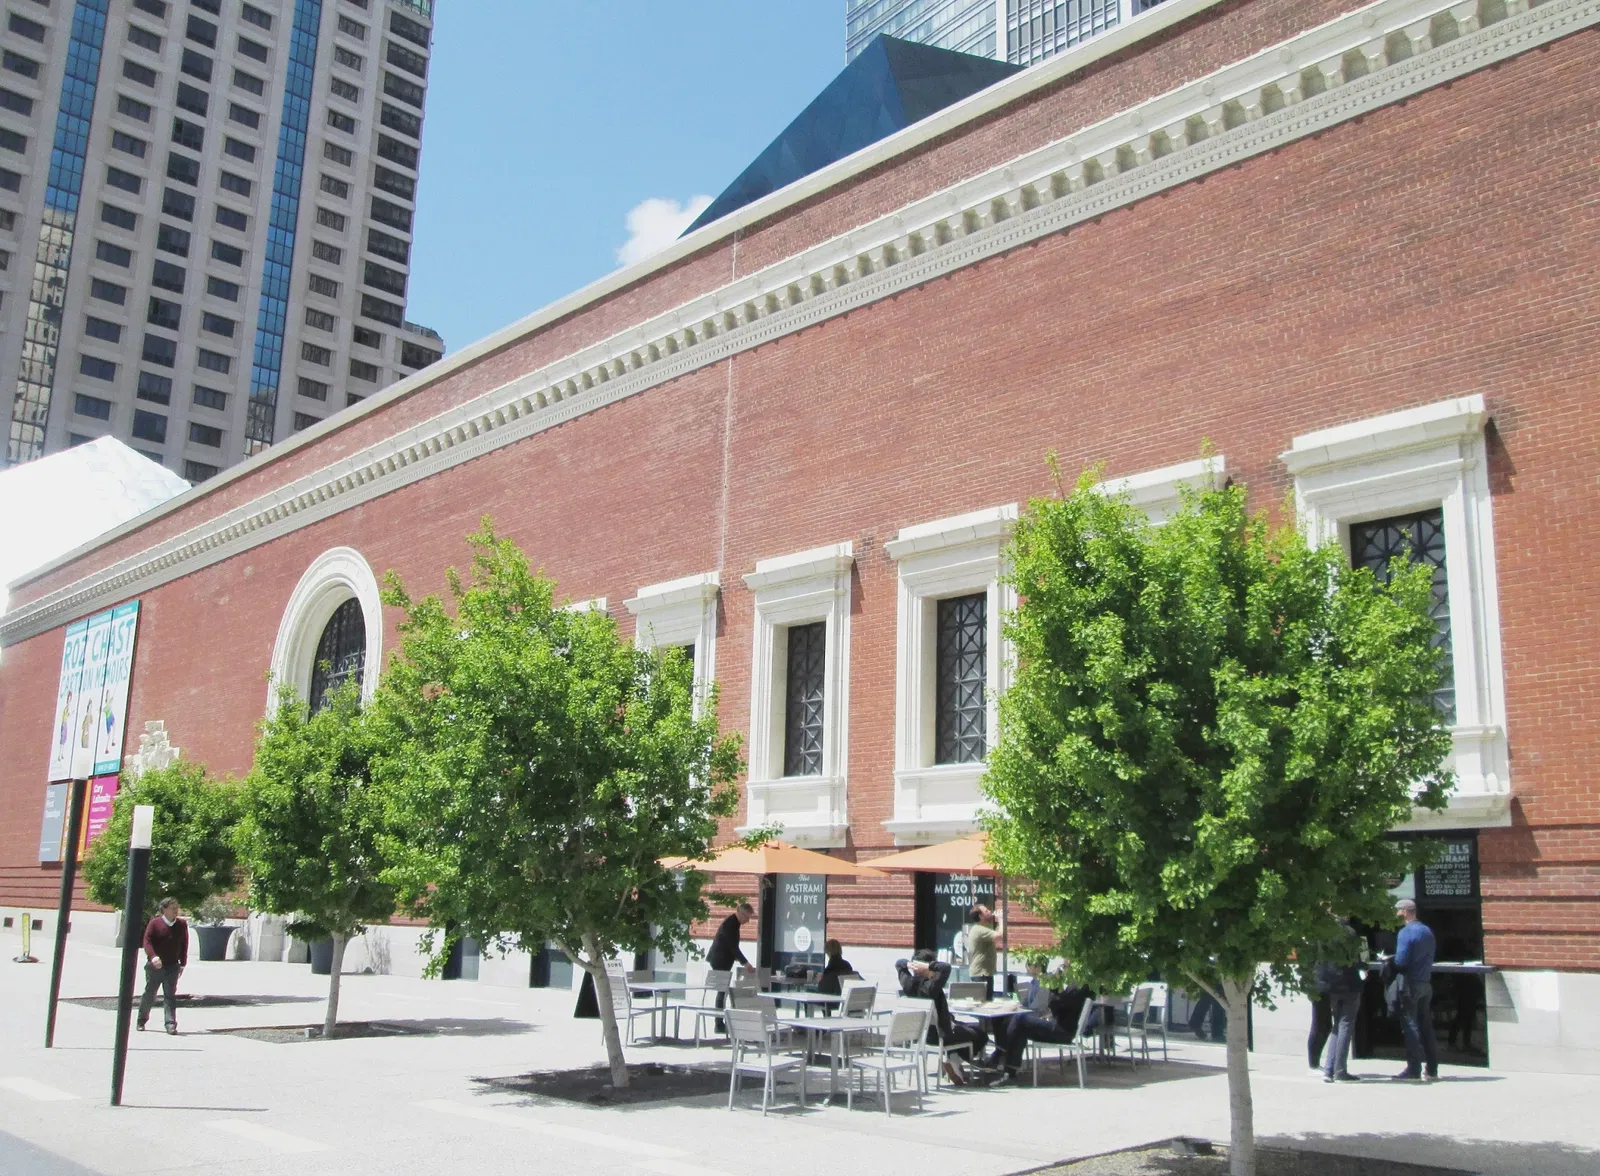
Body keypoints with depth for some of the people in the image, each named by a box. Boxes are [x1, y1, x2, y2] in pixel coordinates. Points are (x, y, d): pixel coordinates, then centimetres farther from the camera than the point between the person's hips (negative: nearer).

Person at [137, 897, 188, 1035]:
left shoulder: (182, 924, 4)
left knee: (170, 995, -4)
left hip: (172, 966, 2)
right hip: (155, 966, -2)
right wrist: (153, 957, -27)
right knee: (149, 994, 10)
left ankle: (171, 1025, -7)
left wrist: (183, 964, 7)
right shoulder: (155, 923, -5)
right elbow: (147, 941, -11)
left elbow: (184, 945, 10)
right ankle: (141, 1021, 30)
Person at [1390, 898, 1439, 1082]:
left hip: (1410, 984, -8)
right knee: (1426, 1026, 12)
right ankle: (1431, 1070, 15)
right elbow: (1431, 956, 16)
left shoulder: (1406, 933, -14)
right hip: (1426, 983, 8)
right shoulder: (1427, 931, 12)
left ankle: (1413, 1070, -4)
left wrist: (1388, 961, 0)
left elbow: (1401, 962, -20)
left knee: (1410, 1026, -4)